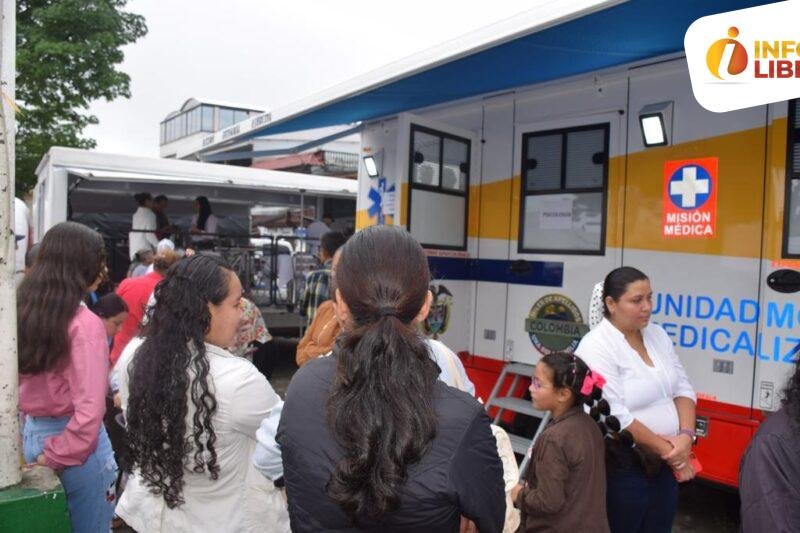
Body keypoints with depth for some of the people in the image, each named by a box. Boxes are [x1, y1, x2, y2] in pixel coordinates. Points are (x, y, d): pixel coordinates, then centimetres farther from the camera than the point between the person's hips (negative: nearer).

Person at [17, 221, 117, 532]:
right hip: (75, 443, -7)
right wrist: (56, 457, -10)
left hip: (32, 435, 7)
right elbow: (89, 409, -24)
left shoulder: (22, 312, 0)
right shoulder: (84, 323, -20)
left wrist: (35, 444, 15)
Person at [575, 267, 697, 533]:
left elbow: (682, 388, 6)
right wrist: (666, 449, -13)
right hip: (623, 466, -6)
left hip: (665, 462, 7)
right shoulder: (597, 347, -17)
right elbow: (616, 416, -21)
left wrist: (686, 436, -9)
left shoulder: (657, 334, 5)